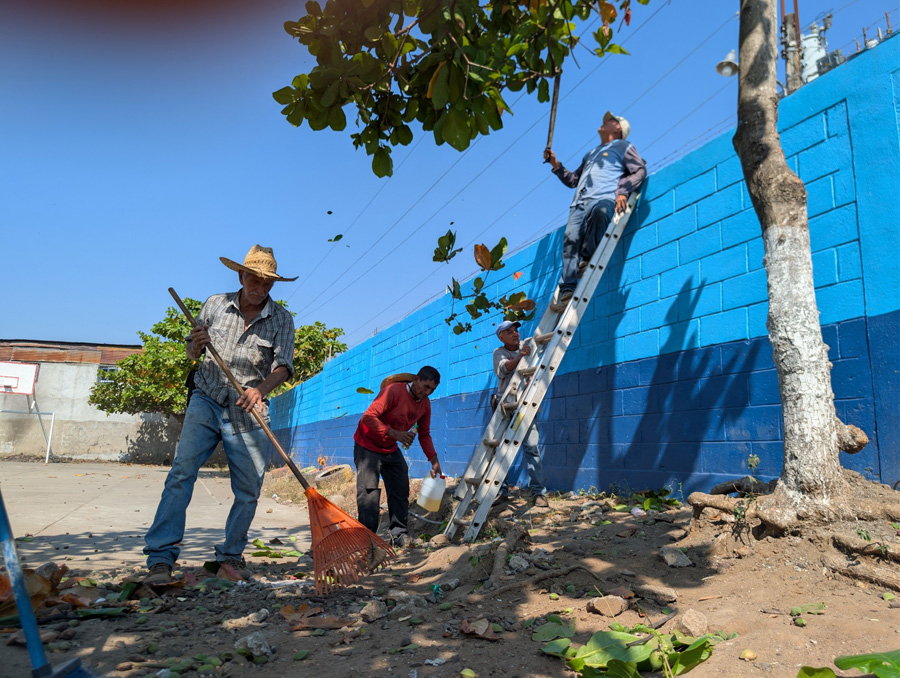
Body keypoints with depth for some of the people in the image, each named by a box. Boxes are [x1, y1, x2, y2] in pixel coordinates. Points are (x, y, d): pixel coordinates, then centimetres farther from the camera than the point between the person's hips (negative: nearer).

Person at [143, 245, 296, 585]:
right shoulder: (215, 304, 5)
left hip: (248, 412, 0)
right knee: (181, 472, -13)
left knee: (249, 490, 1)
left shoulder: (281, 319, 0)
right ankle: (161, 557, -9)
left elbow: (283, 365, -10)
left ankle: (231, 554, 19)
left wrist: (260, 388, -30)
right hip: (206, 402, 1)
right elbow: (192, 353, 14)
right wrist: (196, 344, -10)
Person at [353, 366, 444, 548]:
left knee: (400, 491, 4)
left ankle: (399, 534, 11)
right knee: (369, 491, -13)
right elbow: (368, 417, -30)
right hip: (368, 446, -7)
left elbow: (424, 434, 8)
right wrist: (394, 433, -38)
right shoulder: (394, 391, -26)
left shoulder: (425, 404, -3)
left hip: (391, 450, 7)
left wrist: (434, 460, -1)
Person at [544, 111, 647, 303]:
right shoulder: (590, 154, 40)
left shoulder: (623, 146, 21)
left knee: (597, 212, -42)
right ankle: (567, 289, -27)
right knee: (571, 238, -20)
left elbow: (640, 170, 6)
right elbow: (573, 180, 39)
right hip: (579, 202, 6)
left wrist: (623, 191, -10)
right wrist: (556, 165, 25)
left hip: (603, 199, -5)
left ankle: (588, 257, -28)